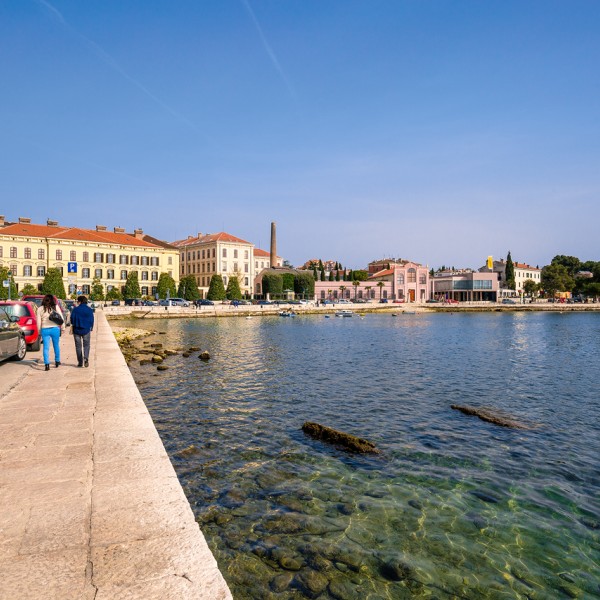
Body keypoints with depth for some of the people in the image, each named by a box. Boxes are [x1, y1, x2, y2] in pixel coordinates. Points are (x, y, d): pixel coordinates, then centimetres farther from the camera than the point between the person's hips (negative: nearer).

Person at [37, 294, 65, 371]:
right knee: (56, 345, 16)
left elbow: (38, 322, 3)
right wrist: (62, 328, 4)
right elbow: (61, 318, -2)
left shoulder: (40, 309, 2)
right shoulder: (56, 307, 0)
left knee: (46, 347, 2)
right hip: (55, 329, 0)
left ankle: (47, 364, -8)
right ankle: (57, 361, 26)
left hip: (45, 329, 0)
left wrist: (39, 330, 12)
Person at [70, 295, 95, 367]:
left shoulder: (75, 309, -4)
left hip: (77, 330, -1)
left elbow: (72, 319, -1)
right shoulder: (89, 310, 1)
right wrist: (90, 330, 13)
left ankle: (80, 362, 9)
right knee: (86, 345, 9)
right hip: (86, 330, 1)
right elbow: (91, 321, 4)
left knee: (78, 346, 8)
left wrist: (72, 327, 12)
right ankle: (86, 358, -15)